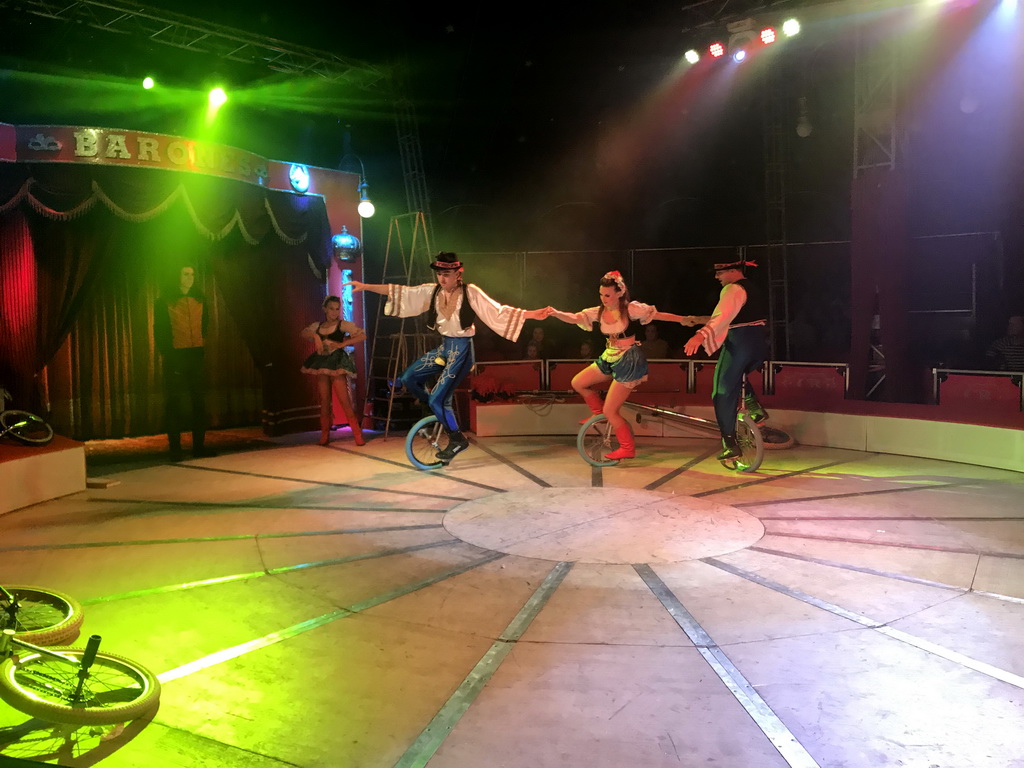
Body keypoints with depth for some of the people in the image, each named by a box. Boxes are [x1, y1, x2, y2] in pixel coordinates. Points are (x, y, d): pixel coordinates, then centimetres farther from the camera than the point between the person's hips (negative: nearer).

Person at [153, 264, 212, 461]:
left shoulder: (199, 298, 11)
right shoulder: (165, 300, -1)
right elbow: (160, 330, -2)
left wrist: (202, 346, 7)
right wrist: (167, 353, -9)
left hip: (196, 354, 4)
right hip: (176, 356, -4)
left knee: (199, 401, 6)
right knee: (174, 402, -3)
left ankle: (199, 445, 12)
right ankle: (175, 448, 1)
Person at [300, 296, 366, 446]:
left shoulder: (342, 325, 1)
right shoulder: (317, 326, 14)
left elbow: (363, 335, -9)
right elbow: (304, 332, 0)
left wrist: (341, 344, -15)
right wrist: (315, 335, -19)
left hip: (337, 365, -4)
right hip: (321, 365, 4)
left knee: (345, 401, -10)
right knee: (324, 402, 6)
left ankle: (358, 436, -9)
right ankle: (325, 436, 12)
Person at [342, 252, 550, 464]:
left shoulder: (470, 292, -13)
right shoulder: (433, 291, 1)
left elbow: (498, 311, -16)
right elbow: (400, 293, 2)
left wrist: (532, 314, -26)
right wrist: (366, 286, -1)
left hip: (461, 349, -7)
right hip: (444, 346, 7)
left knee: (437, 399, -11)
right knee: (409, 378, 3)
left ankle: (458, 440, 10)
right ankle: (440, 414, 21)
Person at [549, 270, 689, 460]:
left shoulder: (631, 309, -14)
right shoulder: (599, 312, -1)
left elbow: (658, 314, -7)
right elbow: (574, 318, -13)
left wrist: (684, 319, -8)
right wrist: (555, 313, -32)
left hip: (629, 361, -7)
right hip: (609, 358, 7)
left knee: (610, 410, -6)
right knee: (578, 383, 2)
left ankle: (628, 448, 12)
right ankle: (599, 413, 24)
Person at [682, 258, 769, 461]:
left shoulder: (733, 289, -9)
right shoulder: (754, 289, 21)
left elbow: (724, 316, -28)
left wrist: (701, 335, -41)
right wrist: (697, 320, 23)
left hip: (738, 344, -9)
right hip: (759, 345, 9)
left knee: (724, 393, -2)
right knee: (737, 377, 35)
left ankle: (730, 444, -6)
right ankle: (755, 408, 17)